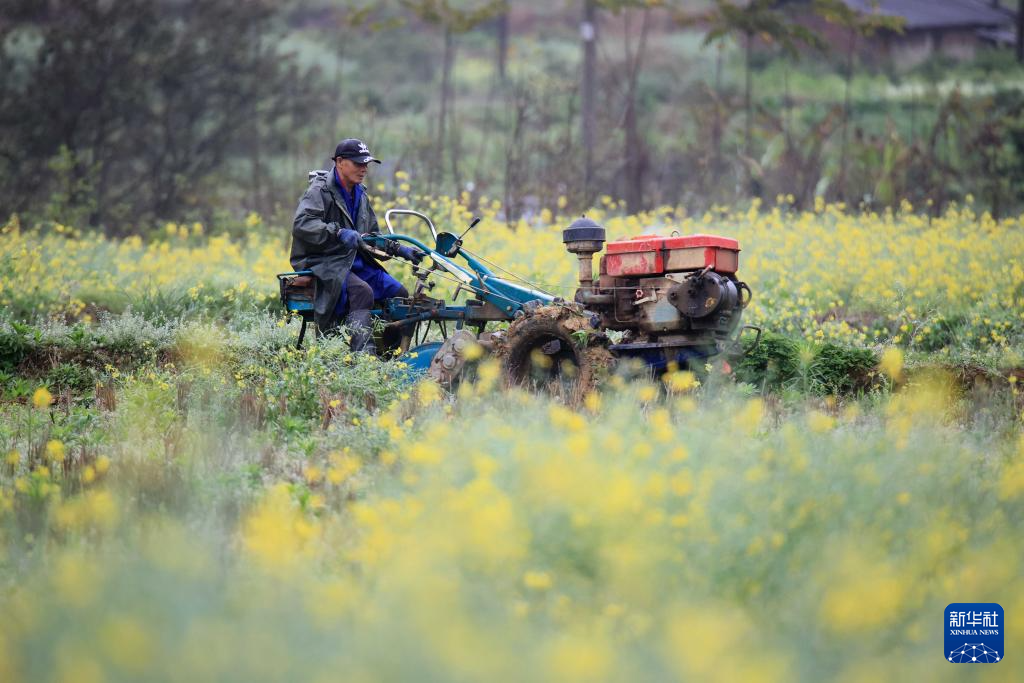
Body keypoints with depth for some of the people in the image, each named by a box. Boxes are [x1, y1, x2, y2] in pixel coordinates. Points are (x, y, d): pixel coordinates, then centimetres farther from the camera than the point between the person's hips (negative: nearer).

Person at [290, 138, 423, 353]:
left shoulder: (361, 196, 18)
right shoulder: (320, 191, -9)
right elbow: (301, 224, -26)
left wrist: (399, 250, 7)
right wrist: (338, 233, -37)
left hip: (355, 261, 8)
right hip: (322, 262, -8)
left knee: (399, 293, -5)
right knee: (362, 291, -34)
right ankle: (363, 354, -39)